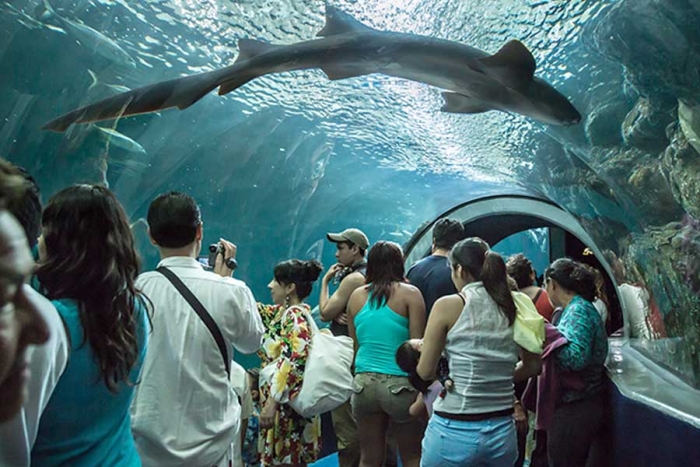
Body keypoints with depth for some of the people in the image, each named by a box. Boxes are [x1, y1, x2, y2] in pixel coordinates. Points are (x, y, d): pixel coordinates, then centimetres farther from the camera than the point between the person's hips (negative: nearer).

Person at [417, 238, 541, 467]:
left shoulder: (448, 305, -13)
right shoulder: (513, 308, 1)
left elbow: (425, 372, -8)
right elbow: (532, 366, 12)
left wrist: (423, 348, 11)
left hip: (454, 430, -4)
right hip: (503, 432, 5)